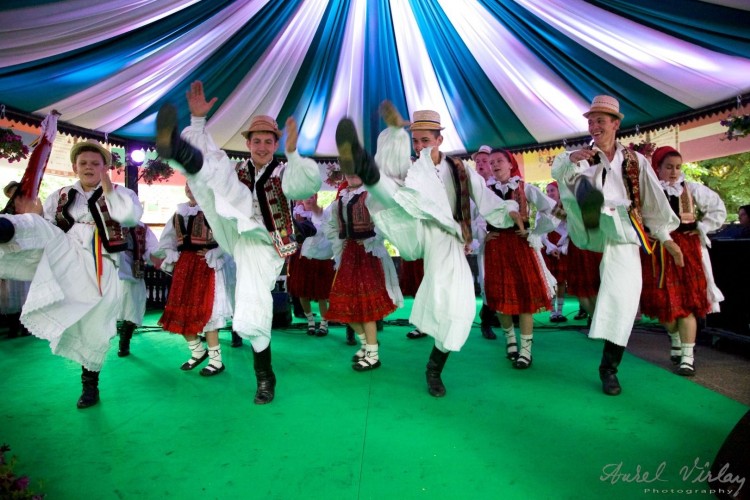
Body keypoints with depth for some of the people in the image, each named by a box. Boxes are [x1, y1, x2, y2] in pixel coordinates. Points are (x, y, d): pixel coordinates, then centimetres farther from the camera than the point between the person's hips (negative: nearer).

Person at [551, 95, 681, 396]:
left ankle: (609, 369, 8)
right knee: (580, 181, -26)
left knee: (622, 301, -6)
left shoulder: (635, 160, 14)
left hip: (623, 237, 1)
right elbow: (557, 171, -11)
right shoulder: (582, 156, 12)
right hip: (590, 233, 0)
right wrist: (570, 159, -33)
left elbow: (654, 200, 16)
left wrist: (666, 237, 14)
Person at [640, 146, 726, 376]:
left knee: (687, 302, -2)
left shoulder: (692, 189, 2)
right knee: (663, 302, 7)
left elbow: (718, 209, 12)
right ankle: (676, 342, 33)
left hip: (687, 250, 1)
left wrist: (701, 228, 3)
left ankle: (687, 356, 4)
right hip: (657, 251, 0)